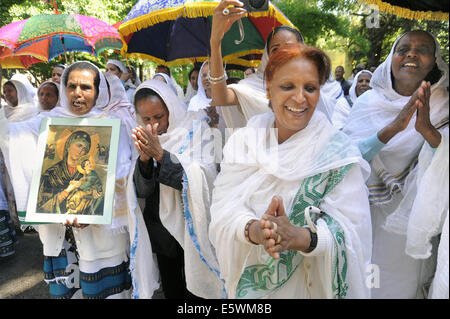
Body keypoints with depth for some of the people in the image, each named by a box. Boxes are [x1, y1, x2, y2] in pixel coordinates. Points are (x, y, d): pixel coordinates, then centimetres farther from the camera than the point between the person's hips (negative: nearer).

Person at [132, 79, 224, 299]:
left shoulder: (196, 128, -11)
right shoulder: (144, 137, 0)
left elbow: (206, 177, -23)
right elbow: (142, 191, -6)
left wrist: (161, 154, -32)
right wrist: (144, 158, -25)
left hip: (192, 228, -4)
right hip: (161, 228, 4)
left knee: (194, 290, 9)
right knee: (170, 289, 20)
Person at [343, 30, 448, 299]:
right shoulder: (369, 103, -4)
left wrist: (428, 129, -33)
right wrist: (392, 129, -30)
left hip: (411, 223, 0)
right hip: (366, 220, 0)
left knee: (401, 286, 14)